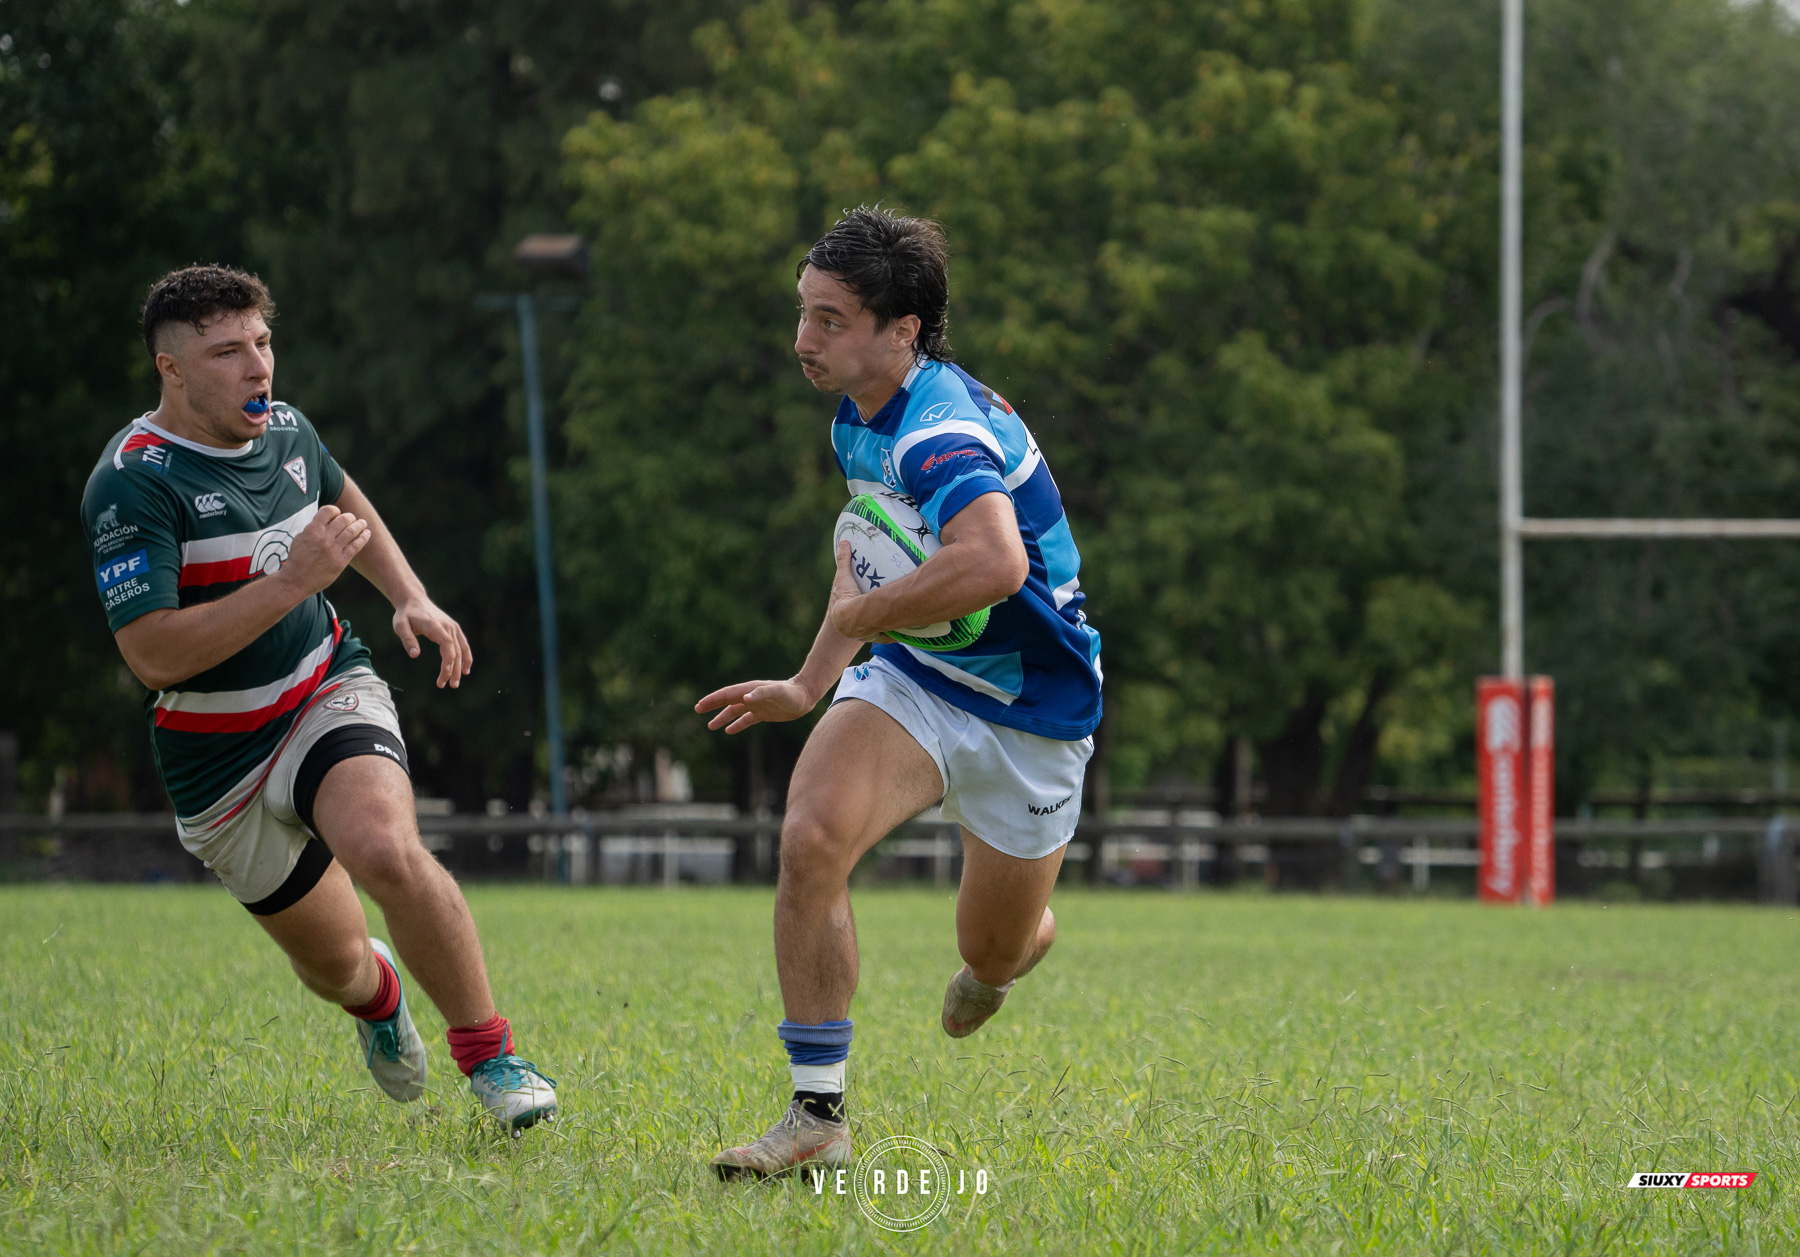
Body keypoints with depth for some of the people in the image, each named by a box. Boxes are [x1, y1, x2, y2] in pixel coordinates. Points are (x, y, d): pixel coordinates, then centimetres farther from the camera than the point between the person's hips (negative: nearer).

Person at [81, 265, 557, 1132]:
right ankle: (378, 995, 52)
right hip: (218, 759, -2)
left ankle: (488, 1054, -16)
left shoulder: (284, 430, -2)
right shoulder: (132, 483, -22)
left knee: (386, 851, -31)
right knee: (334, 964, 12)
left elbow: (344, 504, 23)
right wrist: (293, 580, -32)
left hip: (329, 692, 2)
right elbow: (152, 653, -29)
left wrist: (411, 598, 8)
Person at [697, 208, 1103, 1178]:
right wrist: (810, 685, 10)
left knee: (996, 953, 12)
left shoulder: (941, 430, -30)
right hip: (911, 680, 6)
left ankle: (1008, 951, 55)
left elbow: (994, 562, -50)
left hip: (1029, 709, -6)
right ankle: (818, 1116, -16)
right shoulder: (860, 417, 0)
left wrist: (855, 620, -33)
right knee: (812, 838, -23)